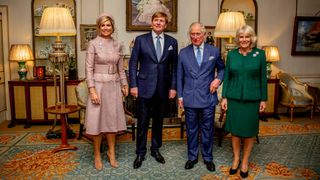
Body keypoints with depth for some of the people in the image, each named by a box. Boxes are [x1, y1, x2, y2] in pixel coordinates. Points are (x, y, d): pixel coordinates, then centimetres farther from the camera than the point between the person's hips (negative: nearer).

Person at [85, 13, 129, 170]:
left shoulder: (117, 45, 7)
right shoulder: (93, 44, -6)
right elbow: (88, 69, -10)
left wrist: (124, 85, 9)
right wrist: (92, 90, -16)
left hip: (114, 86, 4)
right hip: (98, 85, -4)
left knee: (112, 119, 10)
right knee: (97, 120, 3)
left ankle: (111, 152, 25)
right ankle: (97, 155, 18)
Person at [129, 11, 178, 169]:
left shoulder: (172, 42, 6)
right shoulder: (141, 39, 0)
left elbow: (174, 66, 7)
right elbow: (133, 64, 0)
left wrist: (173, 87, 2)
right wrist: (133, 85, -6)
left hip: (163, 88, 2)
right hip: (145, 87, -2)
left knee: (158, 121, 13)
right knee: (142, 122, 4)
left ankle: (155, 149, 30)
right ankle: (140, 153, 19)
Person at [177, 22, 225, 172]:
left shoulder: (214, 51, 1)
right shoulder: (183, 53, 3)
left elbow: (222, 68, 14)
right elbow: (180, 76, 5)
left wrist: (218, 79, -6)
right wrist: (180, 96, 3)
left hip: (208, 97, 0)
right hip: (190, 98, 1)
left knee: (207, 129, 9)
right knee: (191, 130, 11)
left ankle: (207, 157, 27)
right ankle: (192, 157, 28)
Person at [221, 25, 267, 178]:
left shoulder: (260, 54, -2)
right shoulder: (231, 54, 2)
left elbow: (263, 78, 1)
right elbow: (226, 77, 4)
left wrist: (264, 99, -1)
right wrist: (224, 97, -1)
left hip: (252, 99, -1)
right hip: (234, 98, 1)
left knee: (249, 131, 7)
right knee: (235, 130, 9)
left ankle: (245, 161, 25)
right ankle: (236, 158, 27)